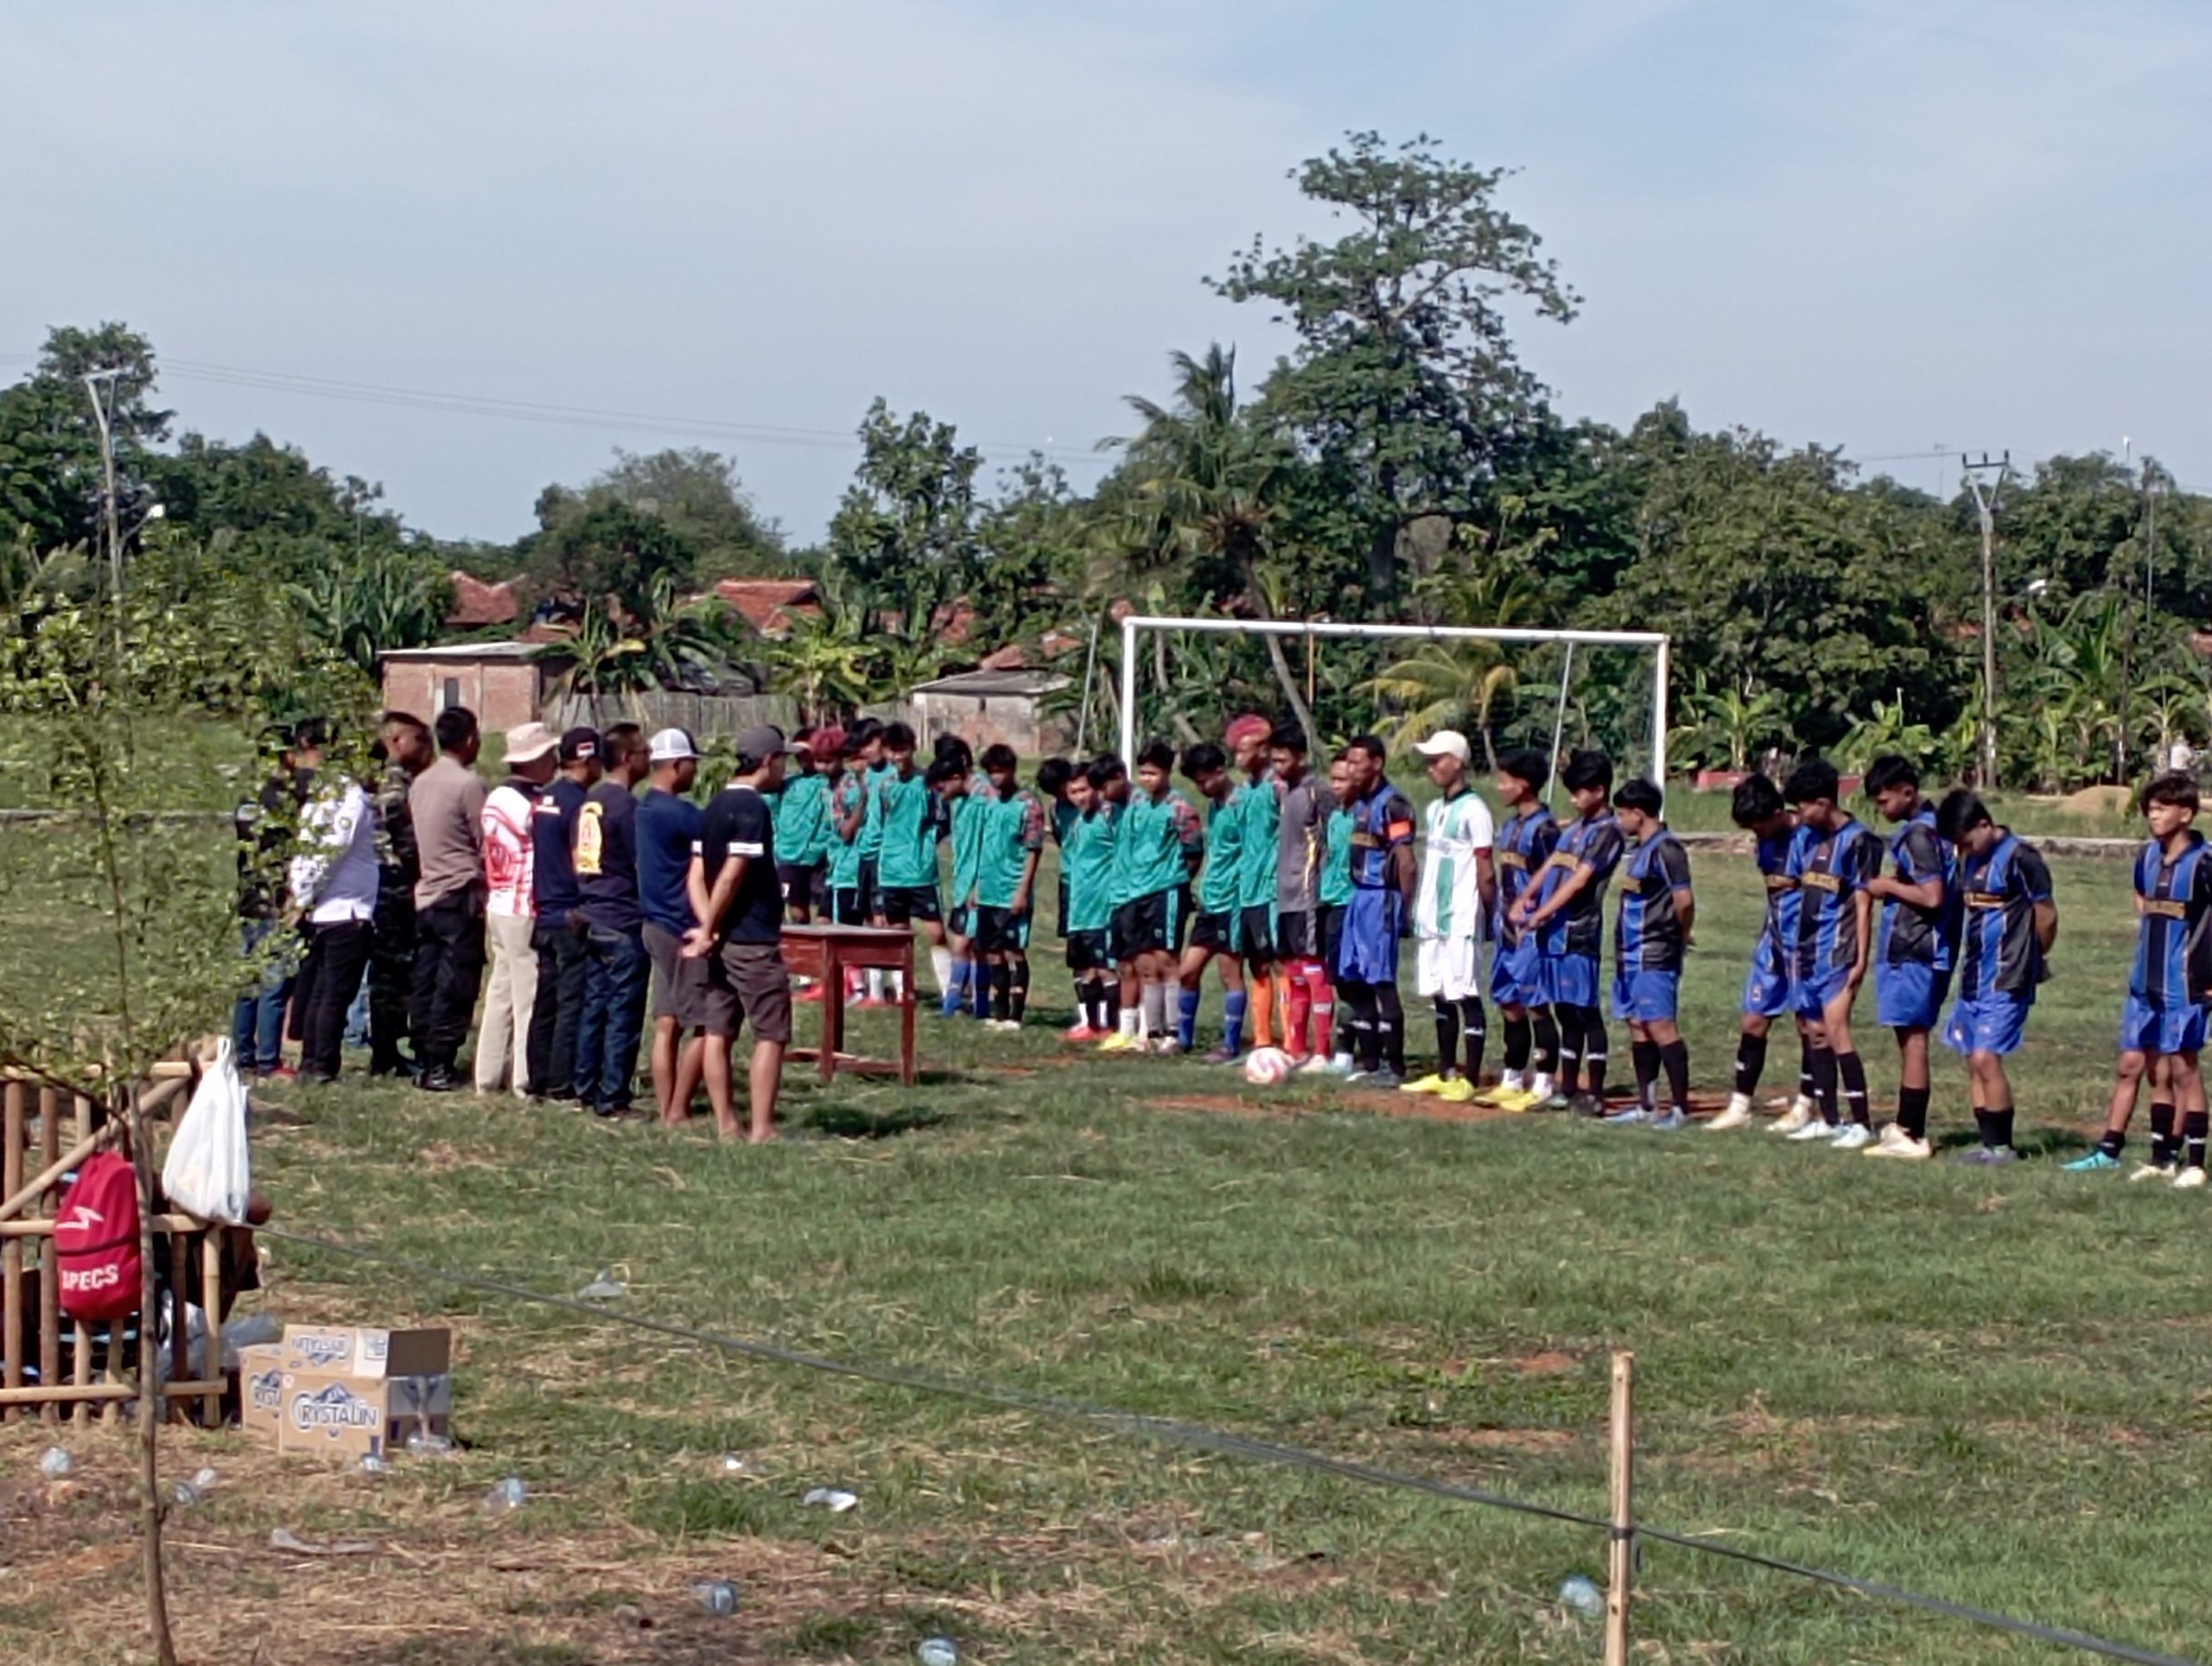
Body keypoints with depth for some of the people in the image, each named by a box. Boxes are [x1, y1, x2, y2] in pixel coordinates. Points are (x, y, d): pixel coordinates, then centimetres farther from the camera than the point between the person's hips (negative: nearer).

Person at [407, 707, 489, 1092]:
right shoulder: (468, 784, -13)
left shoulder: (420, 783, 9)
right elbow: (486, 844, -10)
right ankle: (440, 1067, -6)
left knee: (426, 983, 10)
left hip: (427, 894, 7)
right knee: (455, 986, -4)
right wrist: (485, 887, 3)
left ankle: (424, 1061, 13)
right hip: (461, 896, -7)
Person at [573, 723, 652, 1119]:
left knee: (594, 1007, 13)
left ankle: (586, 1090, 16)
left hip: (593, 919, 8)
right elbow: (645, 865, -14)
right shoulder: (627, 805, -14)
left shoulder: (589, 803, 11)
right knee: (624, 1014, -3)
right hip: (625, 922, -8)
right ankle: (613, 1099, -2)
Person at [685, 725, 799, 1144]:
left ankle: (725, 1124, 10)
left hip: (721, 939, 8)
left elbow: (697, 875, 7)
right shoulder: (754, 808, -14)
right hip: (754, 941, -8)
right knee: (771, 1034, -3)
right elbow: (732, 875, -18)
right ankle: (762, 1129, -6)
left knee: (718, 1032, 7)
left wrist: (708, 927, -4)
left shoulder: (716, 806, 13)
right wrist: (708, 931, -11)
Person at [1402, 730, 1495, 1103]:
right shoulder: (1434, 810, 15)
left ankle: (1470, 1079, -4)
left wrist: (1491, 915, -11)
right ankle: (1445, 1073, 20)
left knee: (1466, 996, -5)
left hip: (1461, 919, -9)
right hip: (1432, 918, 9)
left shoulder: (1473, 811, -11)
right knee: (1439, 996, 12)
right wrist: (1418, 910, 14)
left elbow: (1485, 872, -11)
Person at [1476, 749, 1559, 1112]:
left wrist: (1530, 921, -17)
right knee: (1509, 1003, 13)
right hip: (1509, 927, 9)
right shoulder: (1511, 824, 13)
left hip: (1531, 929, -9)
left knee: (1536, 1005, -5)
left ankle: (1542, 1086, 0)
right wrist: (1502, 918, 14)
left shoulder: (1543, 828, -14)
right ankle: (1512, 1080, 22)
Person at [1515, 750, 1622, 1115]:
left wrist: (1542, 914, -18)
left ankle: (1595, 1093, -3)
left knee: (1585, 1011, -5)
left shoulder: (1607, 832, -8)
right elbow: (1551, 866, 16)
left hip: (1578, 933, -8)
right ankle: (1568, 1089, 19)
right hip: (1553, 932, 8)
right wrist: (1526, 897, -2)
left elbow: (1579, 881, -15)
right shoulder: (1575, 827, 18)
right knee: (1565, 1012, 12)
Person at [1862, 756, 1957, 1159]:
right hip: (1910, 948, 10)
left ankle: (1911, 1135, -4)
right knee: (1909, 1036, 14)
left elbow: (1932, 896, -22)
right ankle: (1907, 1125, 20)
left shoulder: (1918, 834, -16)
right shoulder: (1923, 827, 14)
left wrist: (1889, 886, -11)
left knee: (1912, 1036, -6)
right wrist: (1894, 883, 9)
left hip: (1915, 952, -10)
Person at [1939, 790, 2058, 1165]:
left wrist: (2033, 958, 8)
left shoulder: (2020, 858, -13)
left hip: (2007, 979, -8)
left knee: (1985, 1058, -12)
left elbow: (2046, 915, -7)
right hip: (1973, 976, 8)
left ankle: (2002, 1146, -3)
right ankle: (1990, 1145, 15)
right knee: (1974, 1063, 8)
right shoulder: (1970, 857, 11)